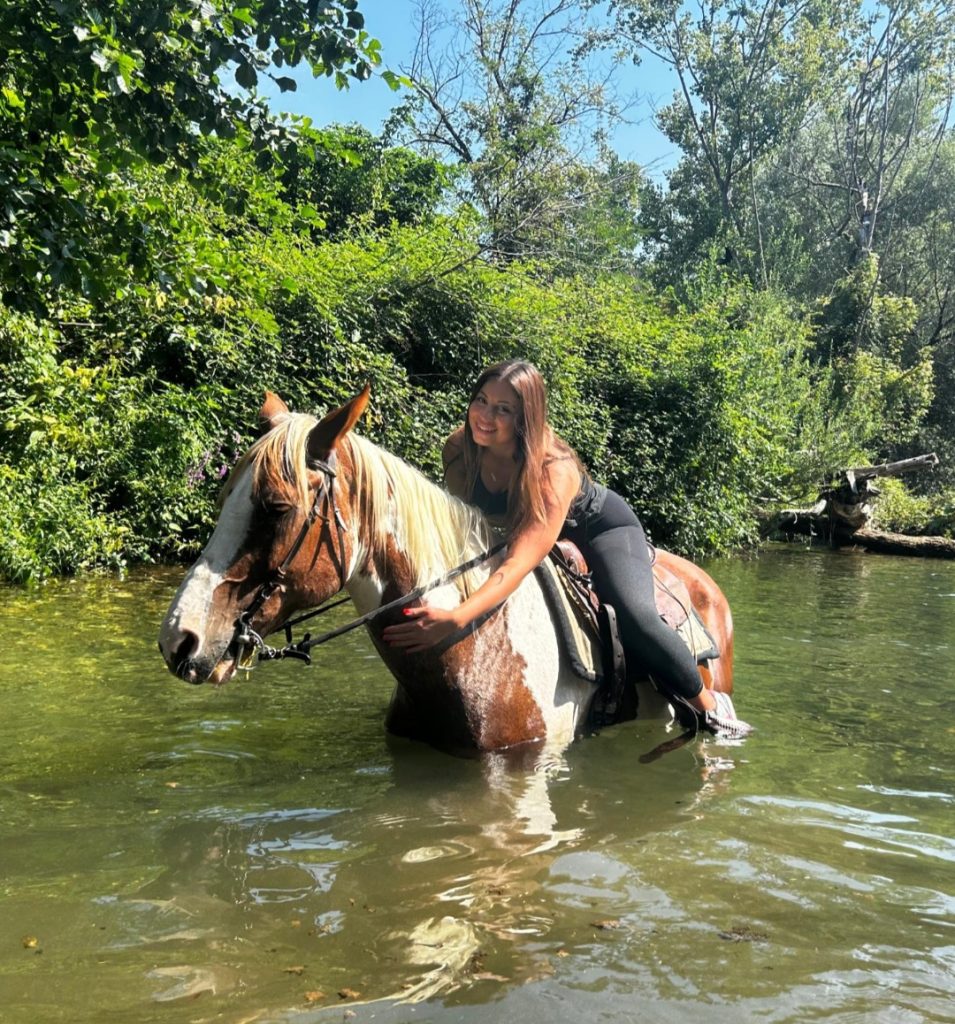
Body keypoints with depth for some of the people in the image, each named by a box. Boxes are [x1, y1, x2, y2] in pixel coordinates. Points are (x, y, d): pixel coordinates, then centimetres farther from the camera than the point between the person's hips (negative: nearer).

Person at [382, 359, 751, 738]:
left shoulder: (554, 470, -39)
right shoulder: (458, 449, -22)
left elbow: (521, 561, -50)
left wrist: (456, 618, -62)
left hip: (603, 526, -6)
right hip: (516, 532, 7)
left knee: (636, 618, -27)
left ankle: (710, 706, -2)